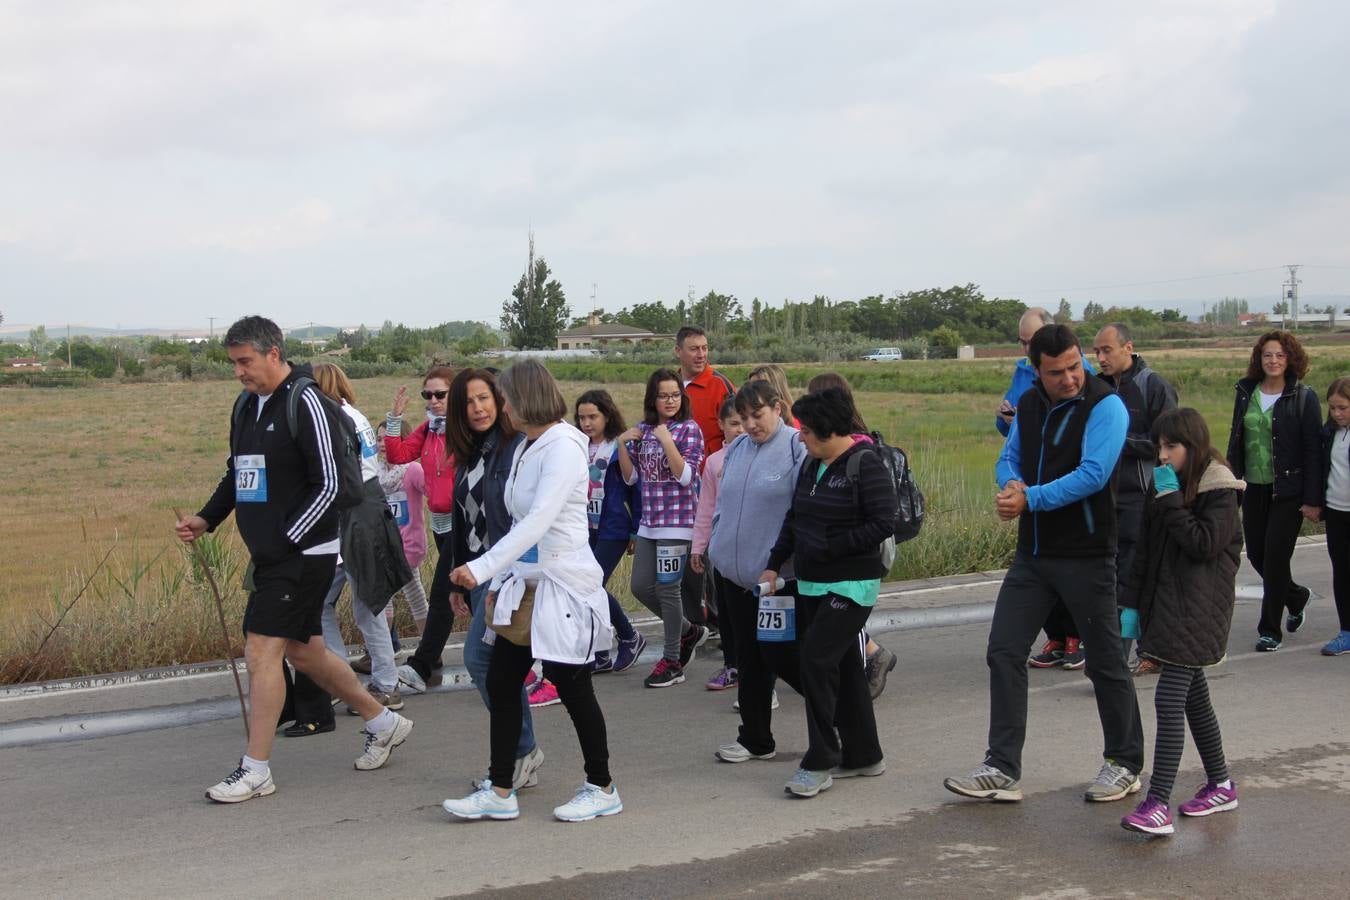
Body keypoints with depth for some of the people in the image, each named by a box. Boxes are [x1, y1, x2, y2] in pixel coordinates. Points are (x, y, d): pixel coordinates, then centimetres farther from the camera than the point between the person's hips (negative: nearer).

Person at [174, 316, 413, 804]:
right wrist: (206, 519, 7)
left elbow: (327, 484, -17)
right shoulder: (247, 405, 12)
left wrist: (283, 539, -18)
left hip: (303, 553, -9)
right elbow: (236, 474, 22)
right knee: (303, 651, 15)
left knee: (262, 650, -9)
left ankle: (256, 770, 0)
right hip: (269, 557, 9)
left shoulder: (306, 403, -14)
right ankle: (383, 722, 32)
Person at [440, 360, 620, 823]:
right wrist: (495, 573, 4)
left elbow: (538, 520, -27)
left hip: (564, 588, -8)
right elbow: (523, 521, 9)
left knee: (572, 687, 3)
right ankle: (499, 791, 16)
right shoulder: (525, 447, 9)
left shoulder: (563, 447, -17)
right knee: (501, 681, 7)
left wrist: (482, 567, -32)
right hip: (525, 585, 8)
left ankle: (602, 789, 19)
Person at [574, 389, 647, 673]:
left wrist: (636, 532, -6)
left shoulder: (621, 448, -8)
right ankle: (600, 656, 16)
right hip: (585, 530, 6)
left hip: (612, 530, -6)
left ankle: (630, 637, 10)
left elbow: (636, 490, -6)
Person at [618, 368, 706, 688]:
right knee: (640, 586, 7)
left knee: (667, 588, -3)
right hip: (649, 520, 7)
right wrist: (622, 443, -3)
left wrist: (666, 440, -22)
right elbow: (631, 477, 10)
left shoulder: (689, 429, -7)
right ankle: (689, 631, 28)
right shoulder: (643, 430, 10)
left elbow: (685, 476, -16)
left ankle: (672, 661, 10)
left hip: (677, 520, -6)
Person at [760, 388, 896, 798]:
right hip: (812, 585, 8)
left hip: (851, 586, -8)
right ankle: (863, 755, 23)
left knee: (816, 659, -15)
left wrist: (831, 546, -17)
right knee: (842, 666, 12)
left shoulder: (866, 465, -13)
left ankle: (819, 764, -7)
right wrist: (774, 565, 12)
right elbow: (794, 518, 18)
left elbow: (883, 524, -18)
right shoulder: (811, 465, 12)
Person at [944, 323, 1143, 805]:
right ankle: (1002, 769, 7)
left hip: (1086, 555, -6)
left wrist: (1030, 499, -22)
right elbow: (1009, 457, 14)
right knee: (1004, 653, 1)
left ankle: (1125, 765, 24)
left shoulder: (1104, 406, -13)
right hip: (1032, 553, 6)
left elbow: (1093, 474, -22)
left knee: (1105, 662, 7)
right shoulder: (1029, 404, 8)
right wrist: (1011, 485, -9)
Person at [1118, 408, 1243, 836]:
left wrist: (1170, 500, -16)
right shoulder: (1163, 486, 14)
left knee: (1169, 700, -15)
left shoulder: (1219, 491, -8)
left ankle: (1158, 805, -17)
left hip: (1198, 609, -8)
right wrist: (1131, 604, 11)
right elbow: (1145, 550, 15)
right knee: (1193, 697, 16)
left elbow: (1204, 544, -19)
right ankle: (1220, 785, 30)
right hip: (1164, 603, 8)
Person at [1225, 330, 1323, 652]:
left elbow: (1313, 450, -8)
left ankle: (1270, 630, 9)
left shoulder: (1303, 397, -7)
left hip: (1288, 492, -5)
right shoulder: (1246, 393, 6)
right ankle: (1296, 597, 39)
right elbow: (1235, 442, 13)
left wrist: (1312, 499, -12)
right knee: (1256, 555, 10)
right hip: (1255, 489, 5)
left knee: (1275, 557, -4)